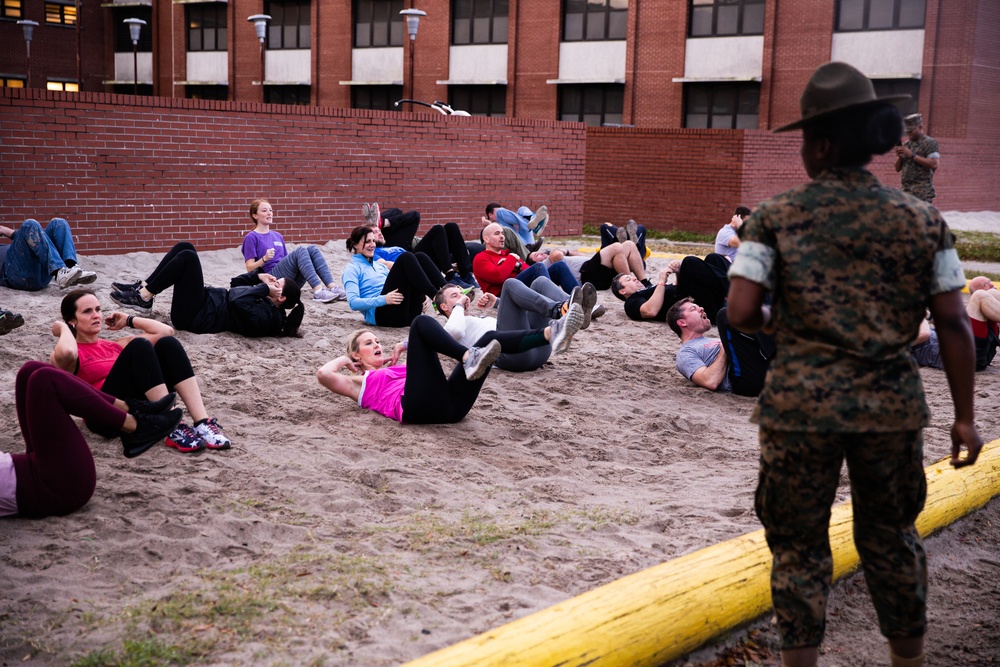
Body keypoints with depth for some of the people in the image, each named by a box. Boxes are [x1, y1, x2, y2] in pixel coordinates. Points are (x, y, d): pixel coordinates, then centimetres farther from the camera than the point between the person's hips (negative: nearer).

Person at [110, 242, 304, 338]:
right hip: (205, 302, 10)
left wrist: (264, 288, -22)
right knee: (185, 247, 5)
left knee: (187, 257, -21)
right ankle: (142, 289, 6)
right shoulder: (265, 302, 11)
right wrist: (258, 277, 6)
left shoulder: (266, 317, -18)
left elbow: (238, 302, -35)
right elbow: (236, 283, 21)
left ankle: (143, 299, -11)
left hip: (194, 315, -10)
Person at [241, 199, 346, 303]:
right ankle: (318, 292, -44)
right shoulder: (251, 238, 4)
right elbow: (250, 268, -3)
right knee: (300, 251, -26)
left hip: (290, 283, 6)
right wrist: (265, 259, -20)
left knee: (312, 249, -15)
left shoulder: (277, 236, 25)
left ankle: (333, 287, -32)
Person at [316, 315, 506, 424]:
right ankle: (468, 357, -37)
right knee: (422, 322, -13)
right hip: (419, 406, -6)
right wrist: (344, 360, 26)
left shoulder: (397, 368, 42)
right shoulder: (359, 383, 26)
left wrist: (406, 345, 36)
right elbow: (323, 374, 9)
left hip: (451, 404, 6)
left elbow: (433, 345, 46)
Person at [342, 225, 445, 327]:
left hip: (406, 313, 7)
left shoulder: (379, 265, 31)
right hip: (380, 314, -7)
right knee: (406, 258, -19)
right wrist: (384, 300, -21)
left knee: (419, 257, -8)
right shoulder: (352, 269, 9)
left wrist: (421, 297, 7)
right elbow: (353, 302, -6)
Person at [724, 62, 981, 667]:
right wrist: (965, 416, 6)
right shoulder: (922, 219, 0)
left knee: (798, 542, 12)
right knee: (891, 537, 19)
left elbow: (740, 314, -11)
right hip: (892, 404, 2)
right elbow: (954, 324, -1)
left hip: (801, 402, -2)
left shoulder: (778, 217, -5)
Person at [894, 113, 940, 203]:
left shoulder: (930, 143, -1)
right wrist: (899, 157, -2)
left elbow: (934, 164, -15)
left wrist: (912, 155, -15)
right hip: (905, 188, 7)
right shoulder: (906, 144, 18)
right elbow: (898, 168, 19)